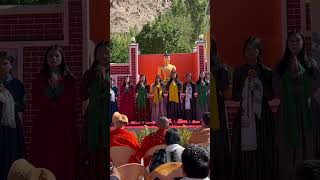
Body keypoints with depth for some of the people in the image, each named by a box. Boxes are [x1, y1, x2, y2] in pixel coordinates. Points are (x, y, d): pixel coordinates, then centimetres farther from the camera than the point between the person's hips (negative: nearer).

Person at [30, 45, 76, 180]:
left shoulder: (69, 79, 8)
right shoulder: (40, 78, 9)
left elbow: (70, 101, -2)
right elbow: (35, 103, 1)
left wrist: (57, 89, -9)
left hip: (64, 123, 0)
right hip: (45, 122, 0)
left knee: (63, 156, -2)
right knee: (44, 158, -5)